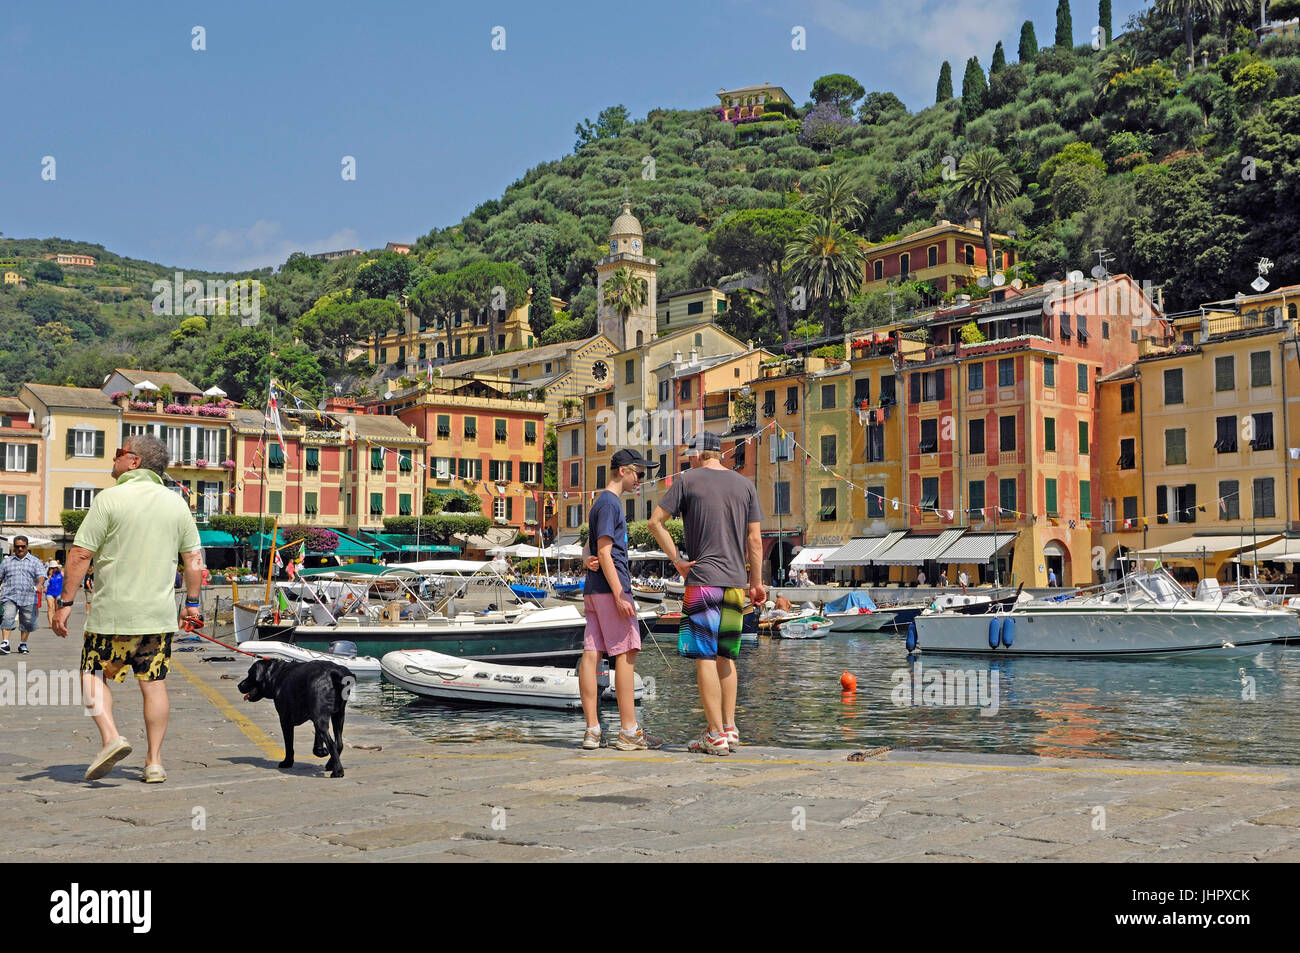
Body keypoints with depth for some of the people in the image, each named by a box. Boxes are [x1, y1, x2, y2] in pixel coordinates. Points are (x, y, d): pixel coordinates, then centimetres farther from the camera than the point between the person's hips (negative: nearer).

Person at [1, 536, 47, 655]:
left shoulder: (35, 562, 9)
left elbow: (41, 575, -5)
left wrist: (39, 584, -25)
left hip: (28, 598, 0)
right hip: (10, 597, 0)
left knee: (27, 623, 4)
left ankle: (23, 644, 19)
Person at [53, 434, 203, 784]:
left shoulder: (110, 499, -8)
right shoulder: (176, 503, 6)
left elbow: (80, 554, -10)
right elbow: (193, 558, 9)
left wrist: (65, 602, -4)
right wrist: (192, 602, 17)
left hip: (113, 612, -4)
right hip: (159, 612, 4)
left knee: (94, 676, 11)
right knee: (154, 684, 8)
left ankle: (111, 737, -9)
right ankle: (154, 762, 8)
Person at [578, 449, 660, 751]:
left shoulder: (601, 503, 22)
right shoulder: (610, 503, -9)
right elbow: (604, 552, -16)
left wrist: (590, 561, 2)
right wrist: (620, 596, -18)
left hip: (593, 589, 9)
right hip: (610, 588, -9)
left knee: (591, 654, 3)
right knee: (625, 654, -6)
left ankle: (592, 730, 3)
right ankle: (629, 731, -5)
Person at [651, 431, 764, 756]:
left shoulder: (687, 480, 1)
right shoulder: (745, 485, 11)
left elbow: (655, 521, -3)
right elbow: (755, 539, 8)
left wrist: (677, 560, 0)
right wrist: (756, 582, 13)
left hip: (702, 580, -5)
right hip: (736, 582, 5)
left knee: (705, 656, -3)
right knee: (726, 656, 14)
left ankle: (715, 734, -5)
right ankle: (730, 729, 14)